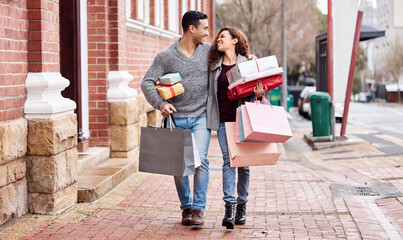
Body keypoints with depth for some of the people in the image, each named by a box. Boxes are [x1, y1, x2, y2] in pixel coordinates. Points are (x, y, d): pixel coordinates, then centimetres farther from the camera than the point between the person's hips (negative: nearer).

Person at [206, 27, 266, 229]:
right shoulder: (214, 65, 10)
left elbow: (256, 88, 6)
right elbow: (210, 92, 15)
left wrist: (258, 95, -16)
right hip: (223, 120, 1)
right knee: (228, 160, -9)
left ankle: (242, 206, 16)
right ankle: (229, 207, -14)